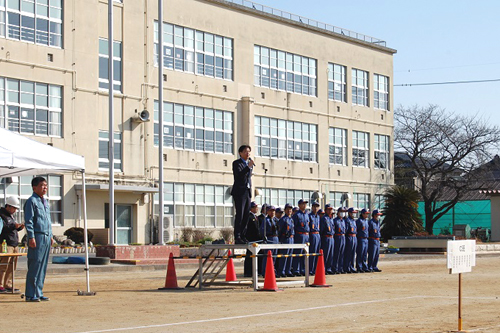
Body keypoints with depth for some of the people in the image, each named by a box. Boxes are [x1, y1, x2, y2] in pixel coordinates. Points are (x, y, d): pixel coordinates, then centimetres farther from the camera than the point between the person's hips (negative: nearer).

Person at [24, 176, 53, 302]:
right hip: (37, 237, -8)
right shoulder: (31, 201, -6)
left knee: (43, 266, 9)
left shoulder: (45, 202, 19)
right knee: (35, 266, -8)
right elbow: (28, 221, -10)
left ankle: (39, 293, 13)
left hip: (46, 237, 8)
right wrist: (31, 237, -16)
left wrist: (50, 236, 20)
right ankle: (30, 295, -4)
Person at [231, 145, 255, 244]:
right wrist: (248, 167, -25)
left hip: (248, 192, 7)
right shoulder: (236, 163, -4)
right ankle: (237, 238, -12)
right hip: (239, 192, -7)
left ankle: (241, 236, 11)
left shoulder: (250, 163, 18)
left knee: (246, 216, 5)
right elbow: (239, 175, -19)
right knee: (239, 215, -11)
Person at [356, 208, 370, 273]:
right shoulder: (359, 221, -10)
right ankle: (359, 268, -3)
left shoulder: (366, 220, 17)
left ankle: (365, 268, 14)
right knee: (360, 255, -6)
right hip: (361, 239, -8)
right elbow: (355, 229, -12)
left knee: (364, 255, 10)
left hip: (366, 239, 8)